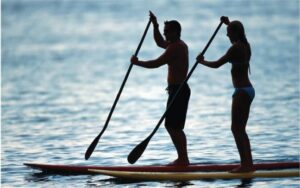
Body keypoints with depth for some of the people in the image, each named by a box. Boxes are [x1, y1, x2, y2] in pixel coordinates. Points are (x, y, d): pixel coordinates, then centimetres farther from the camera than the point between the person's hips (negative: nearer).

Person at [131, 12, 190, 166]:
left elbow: (156, 63, -20)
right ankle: (183, 159, 17)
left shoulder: (175, 47, -16)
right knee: (175, 127, 14)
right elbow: (160, 43, 33)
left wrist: (137, 62, -7)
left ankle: (183, 159, -9)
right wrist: (155, 26, 22)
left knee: (172, 126, -9)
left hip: (178, 90, -11)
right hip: (180, 90, 11)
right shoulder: (180, 45, 16)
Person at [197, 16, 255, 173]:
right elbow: (238, 33, 37)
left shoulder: (235, 48, -16)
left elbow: (217, 64, -14)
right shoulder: (245, 45, 10)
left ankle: (246, 164, -10)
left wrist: (202, 62, 2)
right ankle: (248, 164, 14)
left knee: (236, 128, -7)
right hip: (248, 90, 10)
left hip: (242, 92, -10)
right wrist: (228, 23, 41)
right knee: (240, 129, 13)